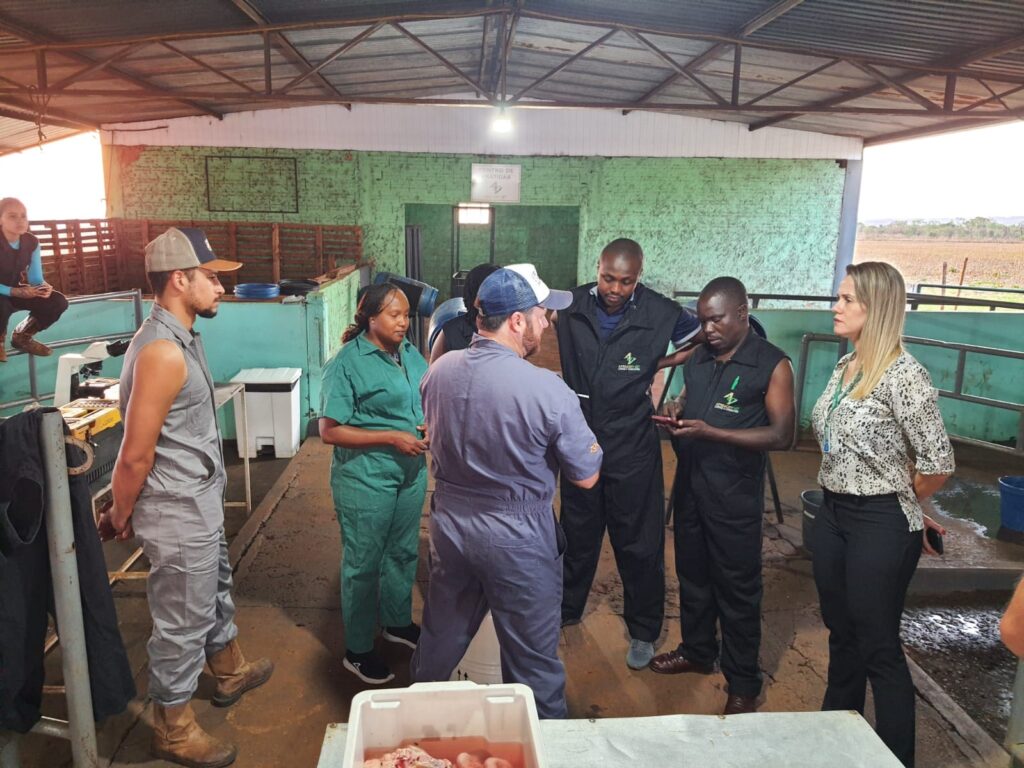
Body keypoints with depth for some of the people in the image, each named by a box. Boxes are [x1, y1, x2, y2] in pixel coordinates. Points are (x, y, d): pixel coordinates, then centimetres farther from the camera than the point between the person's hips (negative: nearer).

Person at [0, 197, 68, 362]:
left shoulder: (31, 242, -8)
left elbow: (36, 278, -6)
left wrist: (44, 286, -29)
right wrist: (17, 291, -37)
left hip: (16, 291, 6)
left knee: (58, 302, -11)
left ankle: (22, 337, 11)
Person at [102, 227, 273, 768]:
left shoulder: (181, 337, 6)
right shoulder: (162, 352, -26)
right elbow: (135, 454, -24)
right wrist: (120, 519, -8)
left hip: (199, 501, 10)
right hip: (178, 511, -10)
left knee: (214, 591, 27)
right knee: (181, 622, 8)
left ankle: (230, 671, 50)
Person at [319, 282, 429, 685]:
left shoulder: (410, 354, 4)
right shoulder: (347, 363, -15)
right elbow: (330, 431, -17)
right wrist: (391, 438, -22)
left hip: (411, 471, 7)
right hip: (366, 478, -6)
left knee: (404, 551, 21)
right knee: (363, 563, 7)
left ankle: (397, 622, 43)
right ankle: (358, 651, 24)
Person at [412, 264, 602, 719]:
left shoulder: (438, 372, -6)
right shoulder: (547, 391, -24)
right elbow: (586, 477, -13)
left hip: (449, 523, 6)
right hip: (517, 538, -5)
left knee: (440, 638, 26)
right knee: (533, 658, 13)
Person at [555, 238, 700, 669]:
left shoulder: (662, 314, -11)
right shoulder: (572, 306, -7)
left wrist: (658, 364, -11)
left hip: (632, 447, -2)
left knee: (638, 544, 9)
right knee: (577, 534, 19)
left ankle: (644, 631, 29)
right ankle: (567, 609, 41)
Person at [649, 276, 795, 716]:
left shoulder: (772, 364, -8)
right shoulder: (697, 358, 9)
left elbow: (782, 435, -14)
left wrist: (709, 432, -21)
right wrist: (674, 420, -6)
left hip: (735, 492, -5)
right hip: (690, 482, 6)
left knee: (737, 587, 5)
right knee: (692, 573, 17)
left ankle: (743, 684, 20)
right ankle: (697, 651, 38)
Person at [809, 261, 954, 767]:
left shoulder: (903, 375, -19)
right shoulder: (844, 366, 6)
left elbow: (937, 463, -17)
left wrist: (900, 506, 0)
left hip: (879, 523, -8)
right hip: (832, 513, 8)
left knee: (879, 649, 5)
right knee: (841, 634, 21)